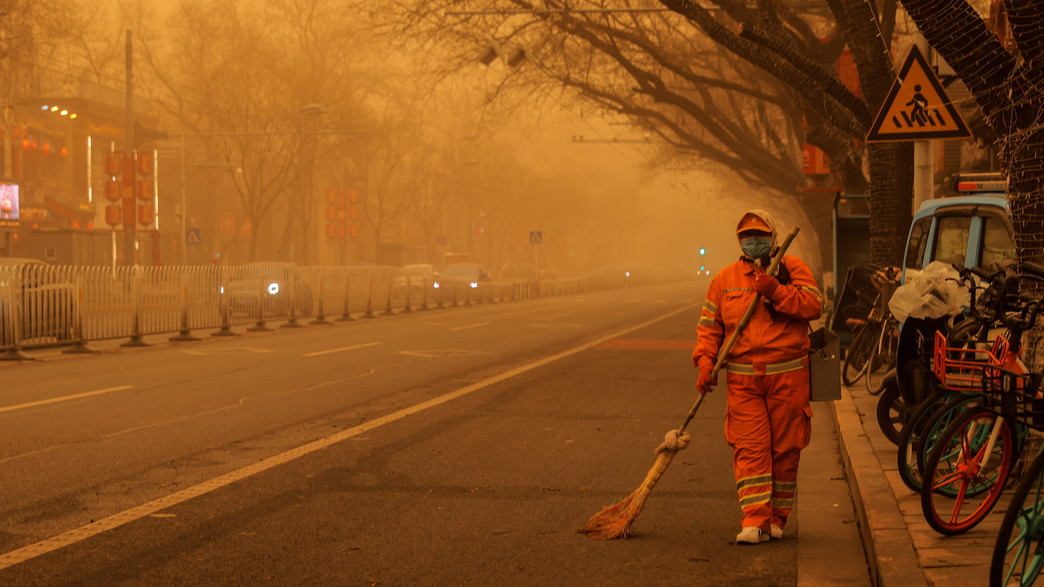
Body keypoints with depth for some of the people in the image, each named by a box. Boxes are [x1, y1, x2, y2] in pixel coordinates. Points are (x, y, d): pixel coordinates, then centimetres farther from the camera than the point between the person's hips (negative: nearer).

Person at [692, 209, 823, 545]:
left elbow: (814, 305, -8)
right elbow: (709, 325, 11)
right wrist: (705, 362, -3)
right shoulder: (725, 279, 11)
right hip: (742, 379, 1)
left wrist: (775, 290, -18)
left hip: (788, 377, -1)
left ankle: (776, 518, 17)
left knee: (785, 449, 5)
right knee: (749, 448, -8)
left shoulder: (792, 268, 5)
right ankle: (754, 521, -10)